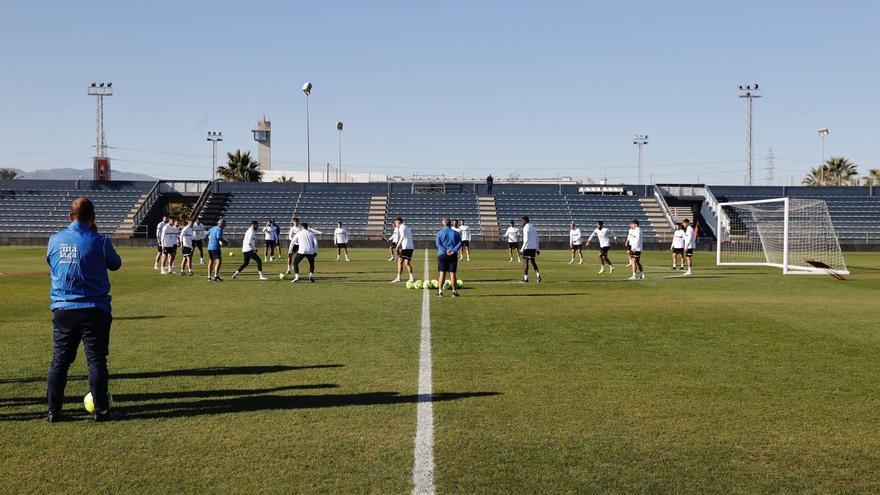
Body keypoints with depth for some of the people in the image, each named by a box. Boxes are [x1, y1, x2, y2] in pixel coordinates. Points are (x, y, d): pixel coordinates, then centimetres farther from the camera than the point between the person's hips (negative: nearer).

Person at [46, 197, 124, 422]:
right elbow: (115, 264, 6)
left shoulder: (55, 240, 1)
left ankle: (53, 411, 15)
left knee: (59, 361, 12)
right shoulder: (100, 241, -11)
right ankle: (101, 411, 7)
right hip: (94, 310, -3)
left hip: (62, 309, 4)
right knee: (96, 361, 3)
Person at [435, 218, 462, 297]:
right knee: (453, 273, 3)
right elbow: (459, 243, -2)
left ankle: (440, 291, 0)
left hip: (442, 255, -1)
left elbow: (438, 243, -8)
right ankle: (454, 291, 2)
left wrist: (445, 251, -15)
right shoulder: (456, 233, 7)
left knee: (442, 273, 2)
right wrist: (453, 250, -12)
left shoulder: (440, 233, 3)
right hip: (453, 255, 1)